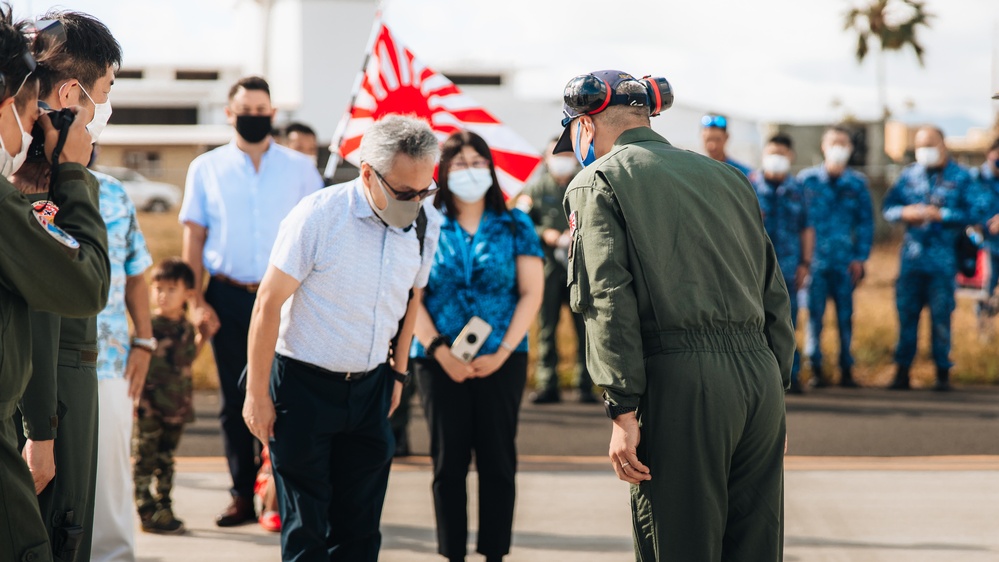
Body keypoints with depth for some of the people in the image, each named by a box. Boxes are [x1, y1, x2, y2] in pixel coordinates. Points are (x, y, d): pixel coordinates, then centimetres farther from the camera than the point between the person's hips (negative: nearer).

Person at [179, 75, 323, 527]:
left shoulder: (300, 169, 6)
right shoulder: (207, 168, 8)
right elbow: (193, 237, 6)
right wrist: (197, 300, -3)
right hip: (228, 298, 1)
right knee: (235, 400, 5)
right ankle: (243, 496, 12)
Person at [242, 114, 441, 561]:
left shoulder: (426, 226, -1)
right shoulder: (317, 217, -17)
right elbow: (268, 305, -12)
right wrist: (258, 395, -10)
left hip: (371, 387, 5)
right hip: (304, 385, -4)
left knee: (360, 526, 5)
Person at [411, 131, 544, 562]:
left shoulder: (514, 225, 4)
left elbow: (531, 293, 1)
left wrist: (502, 353, -9)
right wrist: (440, 351, -10)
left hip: (501, 360, 0)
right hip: (440, 362, 0)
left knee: (498, 461, 2)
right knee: (448, 461, 4)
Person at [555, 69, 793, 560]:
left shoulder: (598, 181, 4)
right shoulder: (726, 176, 23)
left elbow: (608, 299, -9)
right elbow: (774, 295, 19)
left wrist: (623, 411, -12)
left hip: (681, 383, -6)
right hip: (760, 375, 6)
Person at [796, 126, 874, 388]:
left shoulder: (857, 183, 7)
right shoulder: (807, 179, 3)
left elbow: (866, 222, 8)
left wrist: (860, 258, 0)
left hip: (846, 262, 1)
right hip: (815, 260, -1)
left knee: (845, 315, 4)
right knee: (815, 314, -2)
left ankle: (846, 369, 10)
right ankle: (816, 369, 3)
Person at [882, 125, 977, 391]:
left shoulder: (960, 177, 3)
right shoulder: (909, 174, 12)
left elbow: (970, 214, -4)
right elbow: (888, 206, 12)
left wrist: (939, 214, -13)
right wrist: (905, 213, -8)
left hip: (943, 257, -3)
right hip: (912, 256, 3)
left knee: (941, 316, -1)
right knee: (906, 313, 3)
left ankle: (943, 372, 8)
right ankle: (902, 371, 8)